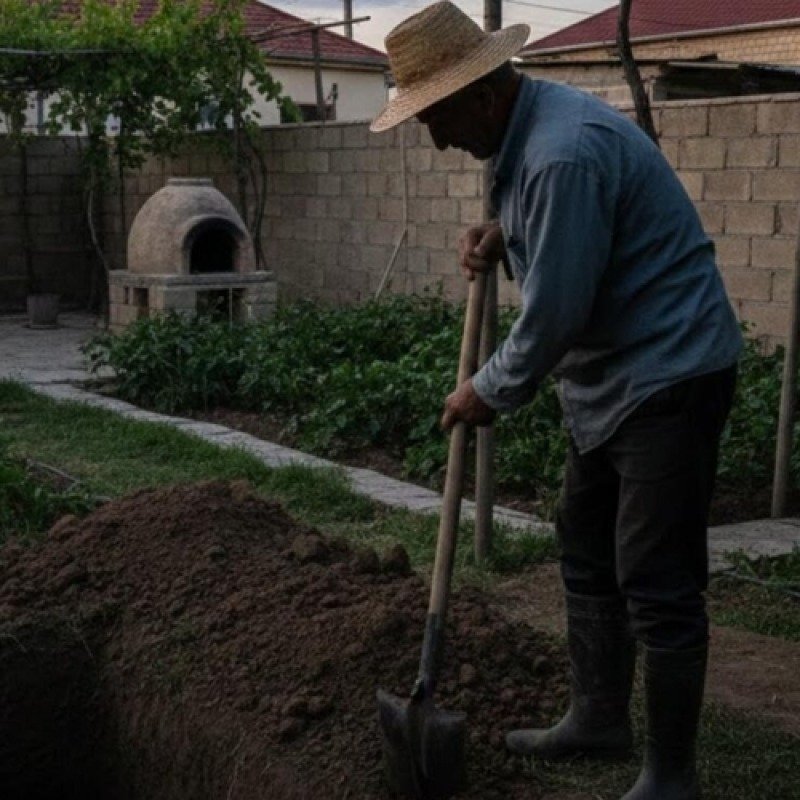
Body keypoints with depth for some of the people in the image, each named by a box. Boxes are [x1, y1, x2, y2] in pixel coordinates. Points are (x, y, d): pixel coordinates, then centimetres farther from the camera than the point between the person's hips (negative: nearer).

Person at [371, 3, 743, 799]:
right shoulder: (528, 128, 7)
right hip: (611, 377, 11)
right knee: (586, 549, 18)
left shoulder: (563, 152, -25)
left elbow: (554, 312, -23)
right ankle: (598, 717, 33)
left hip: (669, 374, -11)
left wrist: (488, 392, -7)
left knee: (657, 581, -5)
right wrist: (502, 233, 3)